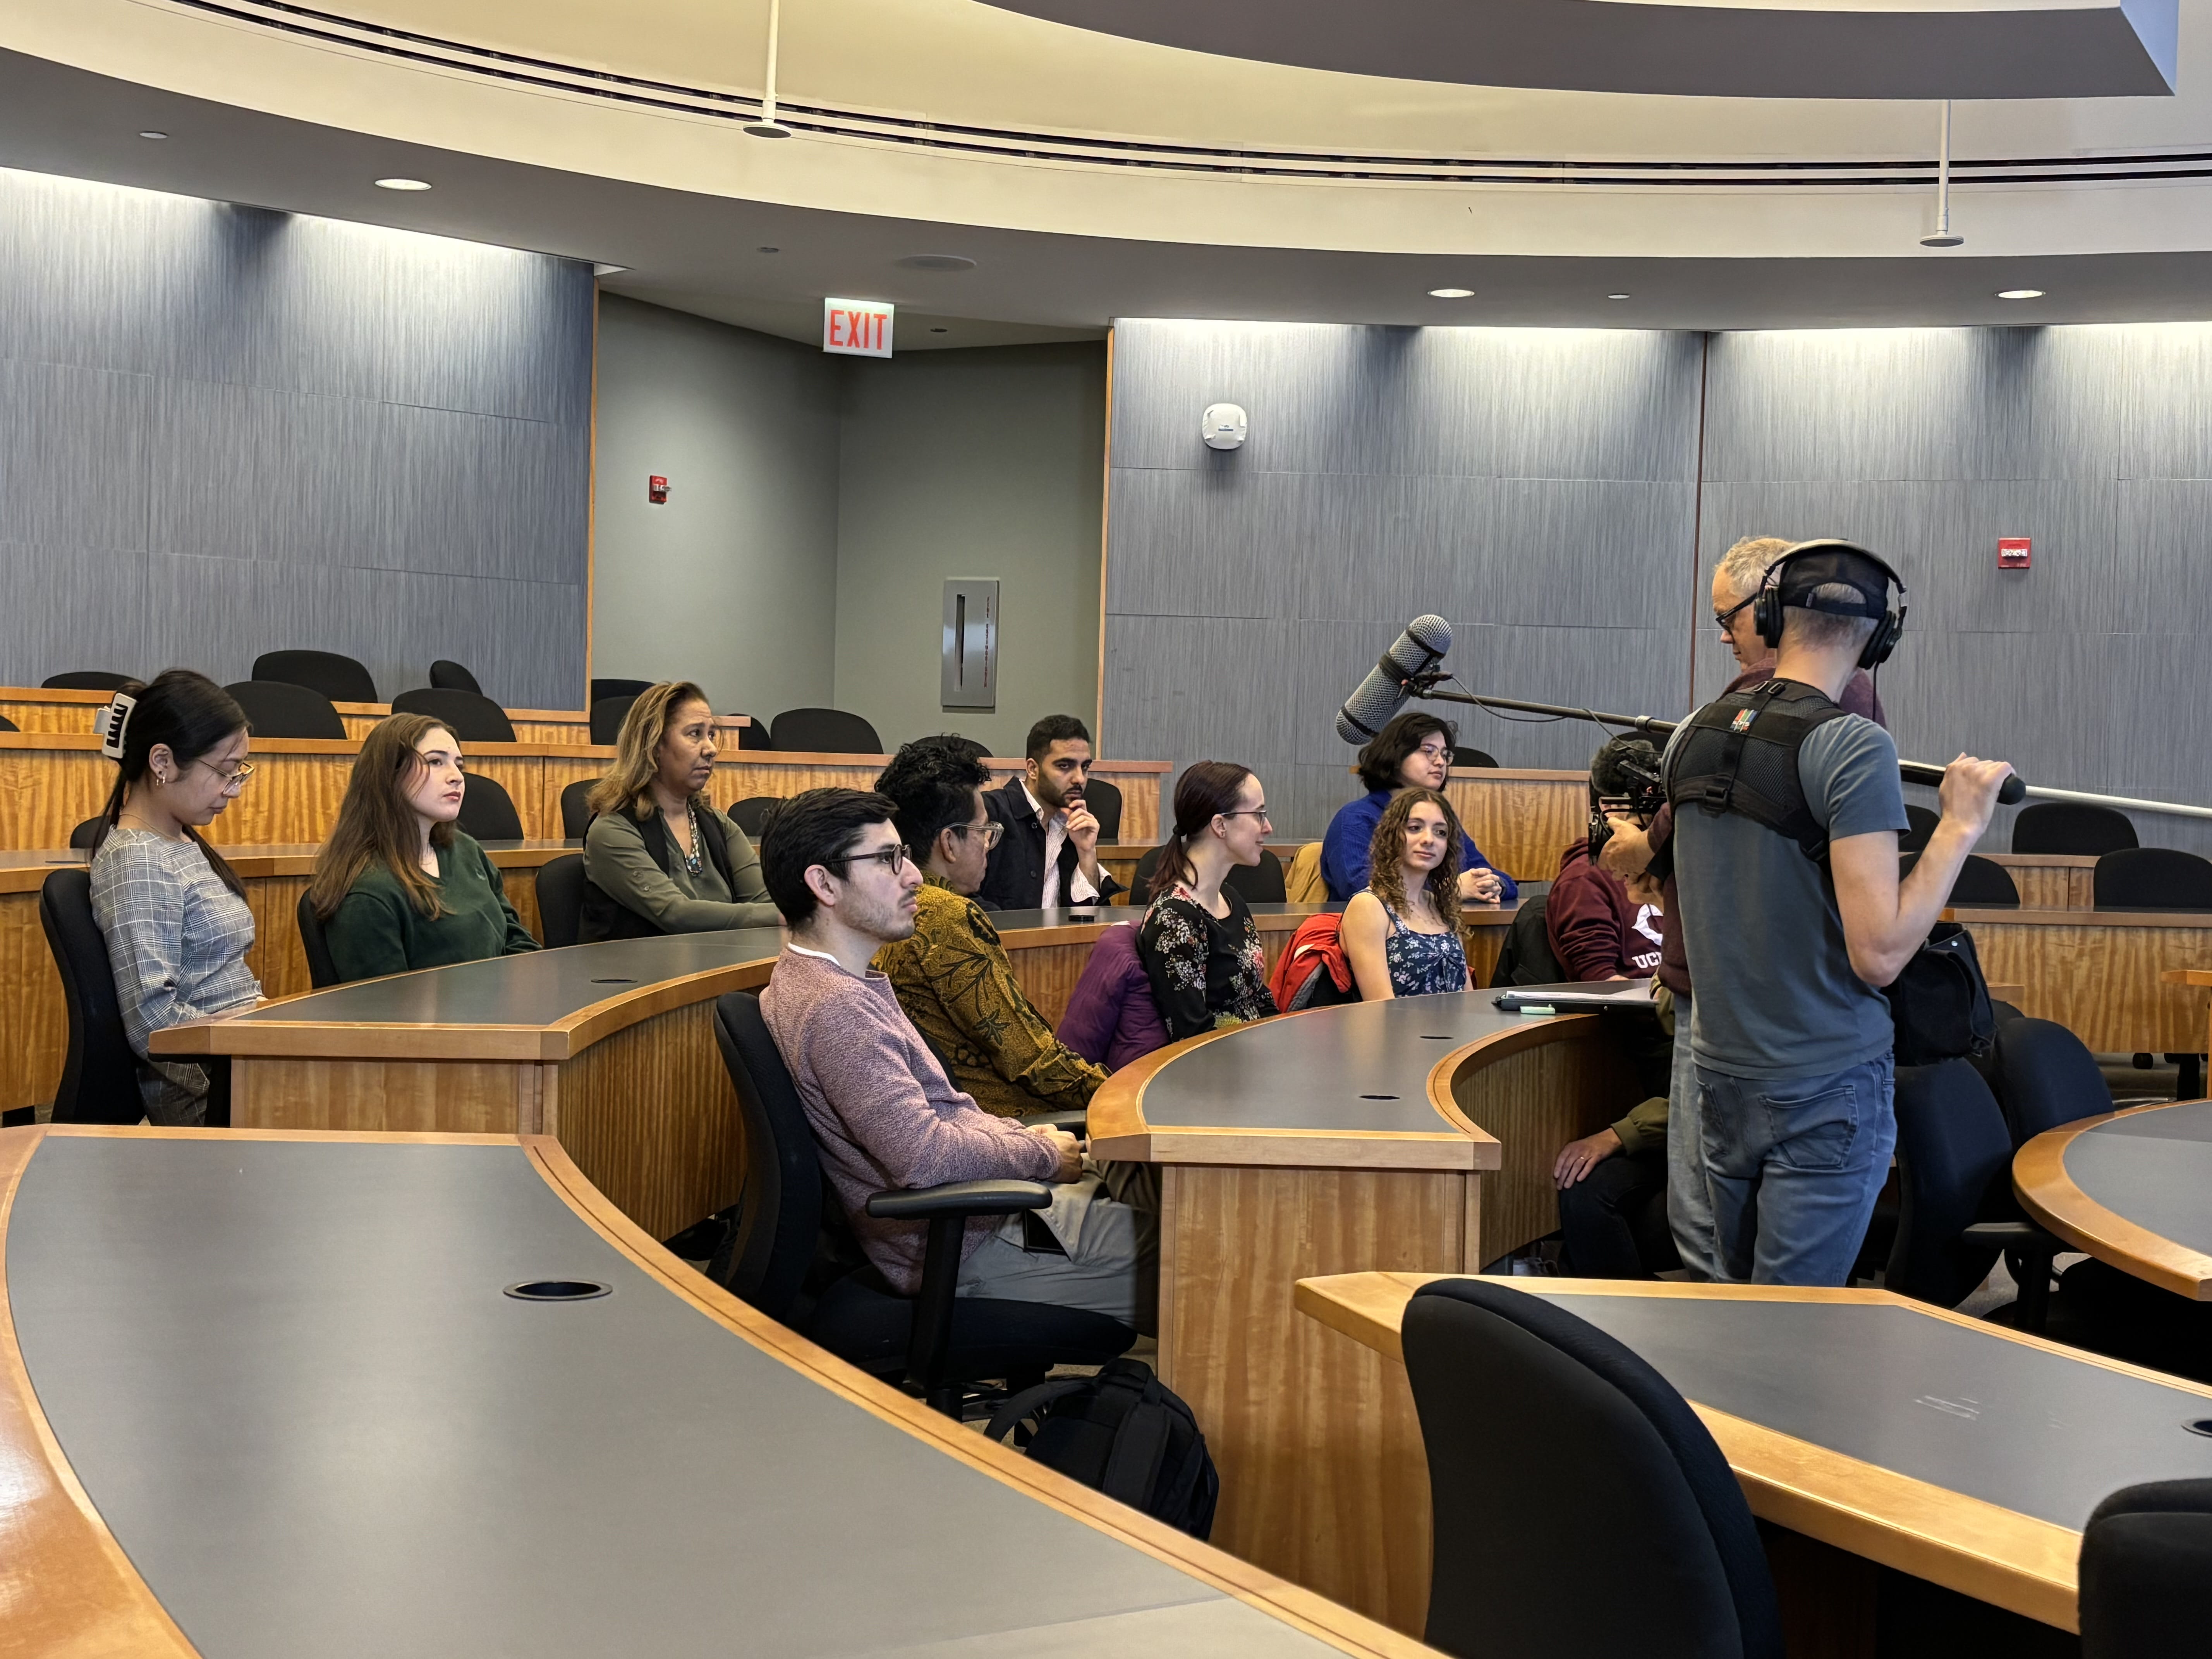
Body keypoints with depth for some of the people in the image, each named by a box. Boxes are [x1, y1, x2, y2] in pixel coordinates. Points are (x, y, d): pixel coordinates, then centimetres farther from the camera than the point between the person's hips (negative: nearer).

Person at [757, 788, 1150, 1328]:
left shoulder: (819, 979, 11)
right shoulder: (835, 1008, -24)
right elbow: (923, 1155, -29)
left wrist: (1018, 1136, 7)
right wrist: (1042, 1155, -14)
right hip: (964, 1250, -10)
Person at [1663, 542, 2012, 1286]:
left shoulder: (1693, 734, 2)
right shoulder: (1854, 745, -17)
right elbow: (1879, 954, -22)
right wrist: (1960, 827, -14)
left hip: (1722, 1077, 6)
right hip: (1826, 1090, -6)